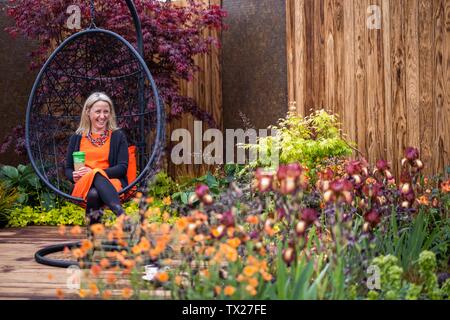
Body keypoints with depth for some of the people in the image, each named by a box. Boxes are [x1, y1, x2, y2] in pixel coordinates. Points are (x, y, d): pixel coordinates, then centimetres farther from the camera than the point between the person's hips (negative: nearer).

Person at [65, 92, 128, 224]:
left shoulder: (118, 136, 14)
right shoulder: (77, 138, 20)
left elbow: (122, 168, 2)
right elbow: (68, 169, 21)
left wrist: (95, 171, -13)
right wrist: (74, 176, -6)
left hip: (111, 183, -1)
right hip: (83, 185, 1)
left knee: (95, 193, -41)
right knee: (93, 193, -40)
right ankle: (120, 213, -59)